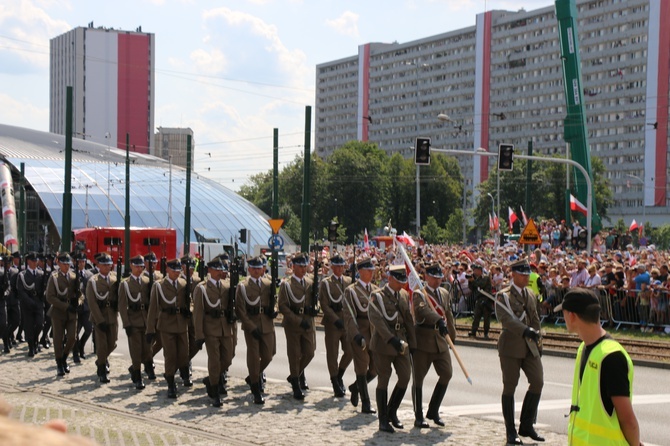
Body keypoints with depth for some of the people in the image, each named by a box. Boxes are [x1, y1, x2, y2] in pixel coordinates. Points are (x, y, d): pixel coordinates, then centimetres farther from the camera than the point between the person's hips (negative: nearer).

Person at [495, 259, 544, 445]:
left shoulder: (531, 295, 15)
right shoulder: (503, 296, -7)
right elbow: (507, 318, -23)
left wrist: (539, 343, 18)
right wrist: (525, 330, -36)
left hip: (530, 346, 6)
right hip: (511, 346, -6)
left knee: (537, 382, -2)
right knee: (509, 387, 0)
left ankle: (526, 426, 13)